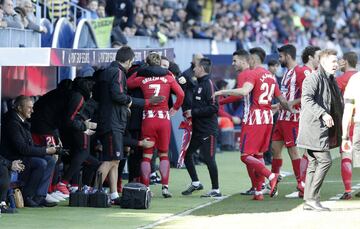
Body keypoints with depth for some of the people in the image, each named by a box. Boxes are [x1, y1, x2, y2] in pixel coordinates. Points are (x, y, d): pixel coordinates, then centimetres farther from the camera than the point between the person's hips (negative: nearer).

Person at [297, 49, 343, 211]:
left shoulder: (330, 80, 20)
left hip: (322, 128, 10)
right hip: (313, 126, -10)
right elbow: (306, 99, -23)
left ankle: (309, 201, 11)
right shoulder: (313, 78, -11)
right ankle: (312, 198, -11)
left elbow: (336, 105, 28)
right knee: (325, 160, -14)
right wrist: (323, 114, -30)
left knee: (314, 164, 9)